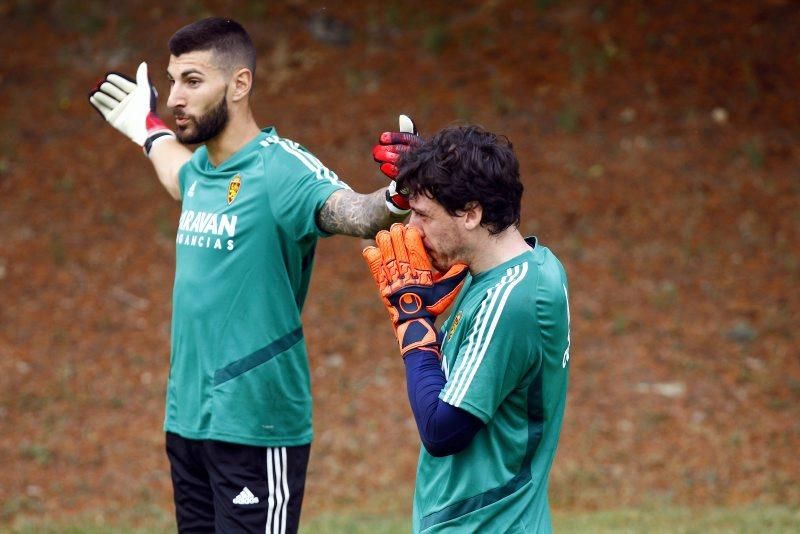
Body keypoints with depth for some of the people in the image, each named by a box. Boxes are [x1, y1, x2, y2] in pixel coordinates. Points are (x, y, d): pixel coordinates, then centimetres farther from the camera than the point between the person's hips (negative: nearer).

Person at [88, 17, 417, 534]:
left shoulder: (279, 167, -15)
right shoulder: (199, 170, 9)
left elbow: (348, 210, -33)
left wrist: (394, 199, -55)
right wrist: (149, 129, 50)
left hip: (255, 432, -8)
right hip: (186, 423, 8)